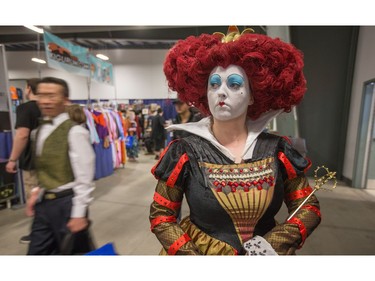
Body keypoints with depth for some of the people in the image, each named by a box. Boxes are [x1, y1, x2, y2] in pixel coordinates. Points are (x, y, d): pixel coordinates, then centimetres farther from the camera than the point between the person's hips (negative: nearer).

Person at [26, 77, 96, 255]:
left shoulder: (74, 132, -18)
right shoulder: (39, 131, 7)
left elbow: (84, 178, -18)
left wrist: (79, 214, -16)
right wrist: (37, 191, 10)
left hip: (66, 203, -7)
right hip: (44, 202, 7)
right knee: (36, 252, 19)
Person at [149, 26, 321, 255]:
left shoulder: (276, 150, -12)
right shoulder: (186, 152, -17)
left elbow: (309, 207, -2)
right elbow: (160, 216, -10)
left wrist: (274, 242, -17)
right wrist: (190, 254, -19)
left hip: (264, 252, 2)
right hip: (199, 251, -1)